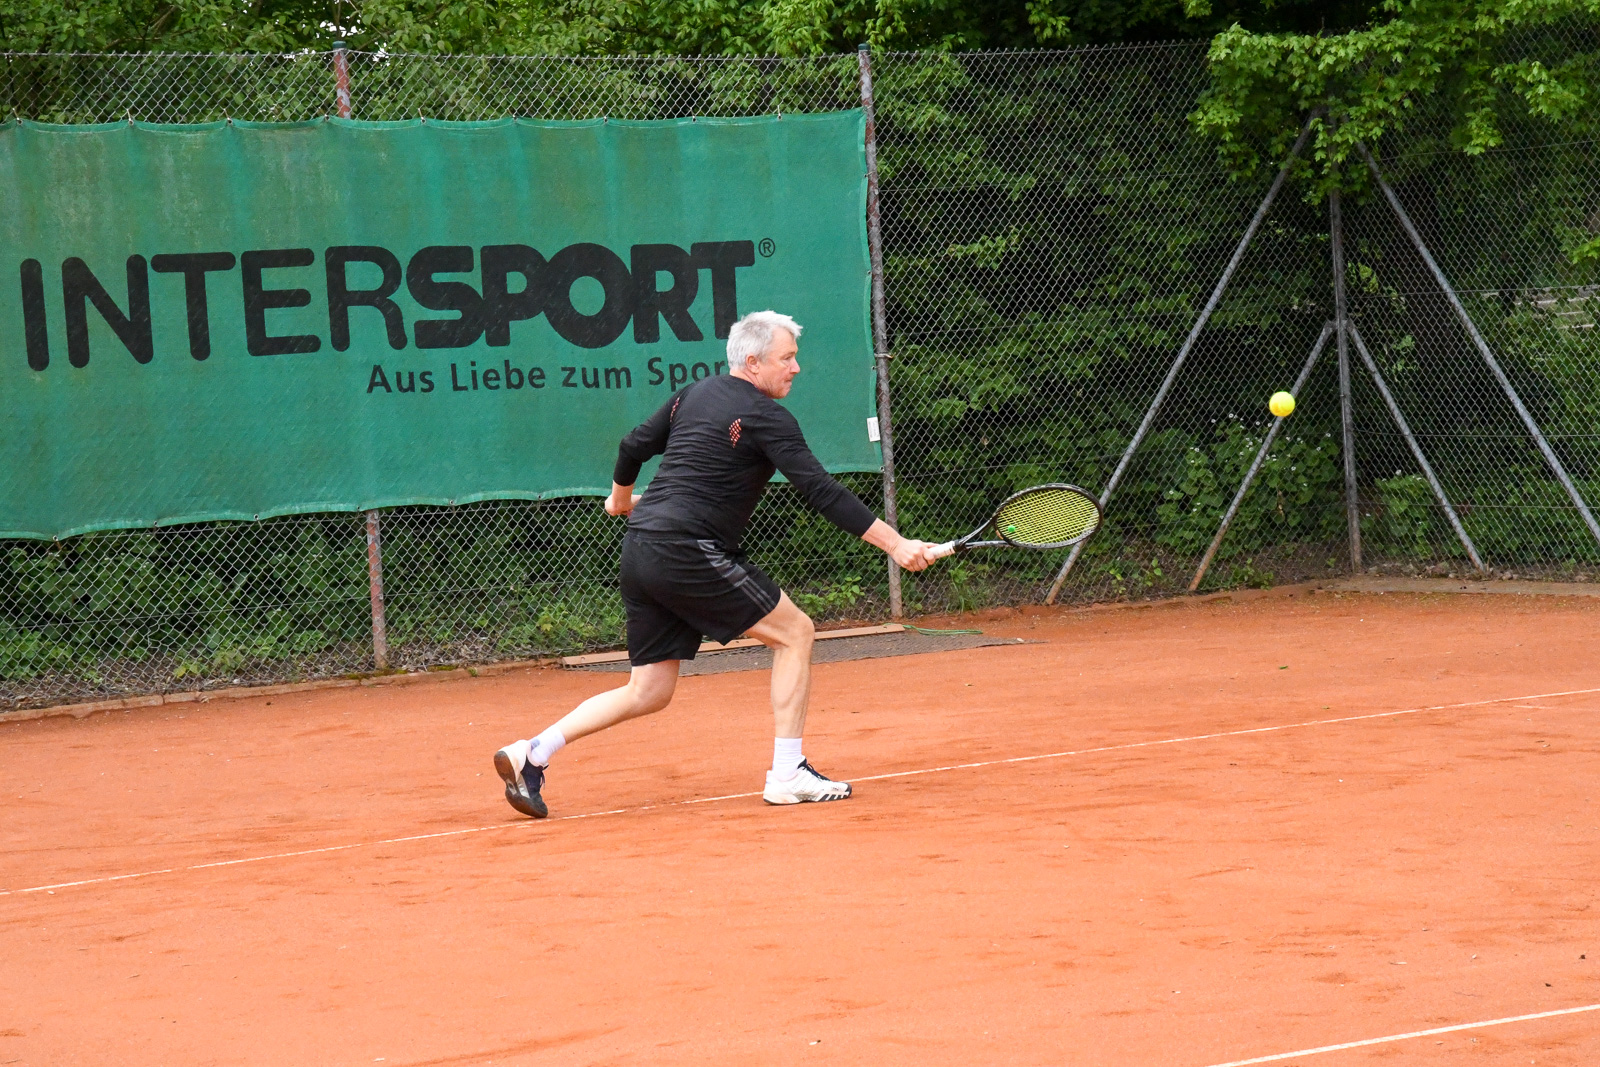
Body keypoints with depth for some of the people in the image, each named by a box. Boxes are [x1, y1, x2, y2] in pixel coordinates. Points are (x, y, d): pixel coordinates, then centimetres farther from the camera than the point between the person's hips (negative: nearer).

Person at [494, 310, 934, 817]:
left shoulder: (693, 394, 17)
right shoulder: (766, 416, -7)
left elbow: (633, 446, 26)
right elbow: (821, 492, -13)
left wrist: (622, 498, 46)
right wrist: (895, 544, -13)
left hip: (639, 548, 8)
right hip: (688, 552, -8)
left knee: (649, 692, 13)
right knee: (794, 631, 2)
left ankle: (530, 754, 4)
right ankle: (788, 774, 0)